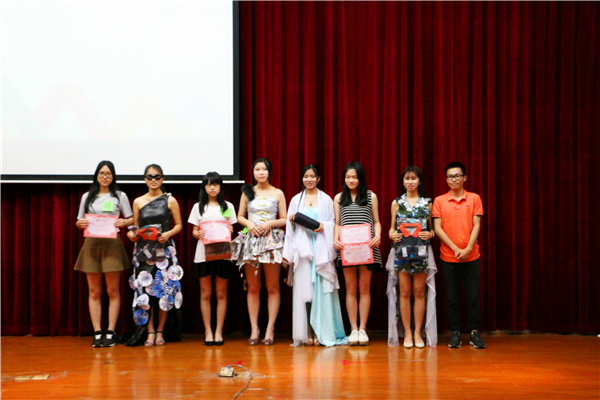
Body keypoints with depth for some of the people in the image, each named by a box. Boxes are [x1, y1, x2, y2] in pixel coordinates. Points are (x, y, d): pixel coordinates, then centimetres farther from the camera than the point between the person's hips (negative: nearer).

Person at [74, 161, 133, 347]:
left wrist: (124, 222, -13)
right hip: (91, 244, 2)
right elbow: (79, 221, 15)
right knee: (94, 291, 1)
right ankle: (97, 333, 3)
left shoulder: (120, 196, 9)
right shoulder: (87, 197, 14)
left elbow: (131, 219, 8)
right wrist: (80, 224, -8)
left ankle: (110, 332, 2)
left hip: (112, 244, -2)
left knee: (113, 290, -2)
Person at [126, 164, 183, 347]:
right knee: (145, 289, -4)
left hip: (164, 249, -1)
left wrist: (168, 234, -12)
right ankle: (150, 331, 4)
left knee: (164, 288, -3)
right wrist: (132, 234, -7)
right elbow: (134, 227, 14)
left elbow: (179, 225, 6)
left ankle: (160, 330, 9)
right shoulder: (138, 202, 9)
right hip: (143, 250, 1)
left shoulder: (170, 200, 4)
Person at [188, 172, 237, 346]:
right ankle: (208, 331, 8)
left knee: (221, 293, 2)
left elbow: (231, 230, 9)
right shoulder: (198, 207, 9)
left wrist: (229, 231, -13)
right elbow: (194, 231, 8)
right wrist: (198, 234, -14)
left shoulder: (227, 206, 10)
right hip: (203, 252, 0)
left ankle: (219, 331, 7)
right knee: (205, 293, 2)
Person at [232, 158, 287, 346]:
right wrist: (249, 224, -7)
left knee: (272, 287, -2)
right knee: (253, 287, 3)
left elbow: (284, 219, 5)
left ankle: (270, 328, 2)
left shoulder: (278, 193, 6)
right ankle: (254, 328, 7)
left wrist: (270, 223, -12)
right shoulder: (247, 192, 11)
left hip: (272, 240, -2)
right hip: (251, 240, 2)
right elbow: (240, 216, 12)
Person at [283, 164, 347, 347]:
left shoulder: (326, 199, 10)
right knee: (304, 289, -4)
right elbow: (290, 228, 17)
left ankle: (322, 332, -4)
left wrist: (323, 226, -11)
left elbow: (334, 222, 6)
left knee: (322, 290, -6)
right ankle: (307, 333, -2)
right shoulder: (296, 200, 15)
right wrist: (292, 220, -2)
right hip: (302, 248, 1)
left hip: (321, 248, -1)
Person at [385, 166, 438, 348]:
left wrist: (430, 234, -10)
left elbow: (432, 228, 11)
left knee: (419, 292, 2)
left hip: (421, 250, 0)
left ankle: (417, 333, 8)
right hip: (401, 250, 0)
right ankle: (407, 333, 7)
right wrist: (392, 235, -8)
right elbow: (392, 227, 12)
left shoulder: (427, 203, 8)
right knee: (405, 292, 1)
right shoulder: (397, 203, 9)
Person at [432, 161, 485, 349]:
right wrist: (455, 249, -10)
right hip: (448, 256, 0)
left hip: (471, 256, 0)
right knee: (452, 297, 4)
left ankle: (475, 332, 8)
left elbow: (476, 226, 0)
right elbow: (438, 228, -1)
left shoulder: (474, 199, 5)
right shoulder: (439, 201, 5)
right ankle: (455, 333, 12)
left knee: (473, 296, 0)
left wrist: (468, 249, -13)